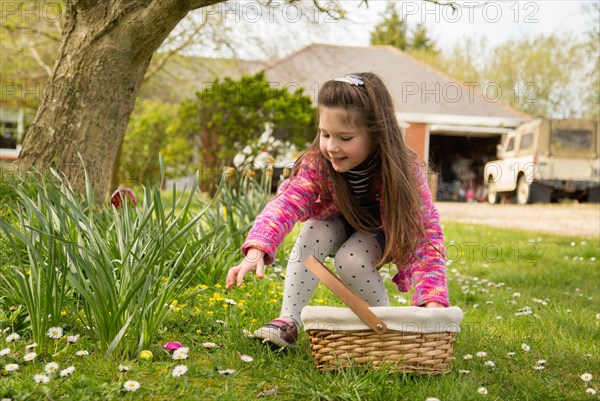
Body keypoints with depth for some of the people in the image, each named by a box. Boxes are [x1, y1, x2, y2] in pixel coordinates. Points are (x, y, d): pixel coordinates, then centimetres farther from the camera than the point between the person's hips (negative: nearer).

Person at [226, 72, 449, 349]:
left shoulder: (404, 171, -34)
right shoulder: (317, 163, -29)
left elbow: (426, 235, -36)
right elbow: (286, 203, -42)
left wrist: (433, 300, -49)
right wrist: (256, 250, -61)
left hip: (383, 232, -2)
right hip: (340, 222, 2)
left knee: (351, 262, -30)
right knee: (312, 233, -29)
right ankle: (288, 322, -21)